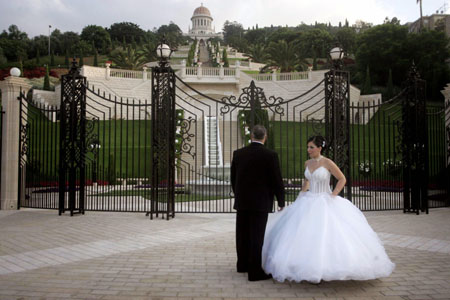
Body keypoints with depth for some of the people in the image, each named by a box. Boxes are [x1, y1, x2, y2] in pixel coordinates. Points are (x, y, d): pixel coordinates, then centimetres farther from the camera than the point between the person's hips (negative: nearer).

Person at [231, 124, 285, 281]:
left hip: (241, 201, 5)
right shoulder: (270, 155, -11)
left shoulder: (238, 153, 2)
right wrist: (281, 202, 3)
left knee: (243, 234, 15)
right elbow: (277, 181, -9)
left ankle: (243, 264, 31)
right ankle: (255, 271, 4)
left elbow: (233, 178, 9)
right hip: (260, 202, -5)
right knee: (257, 236, 0)